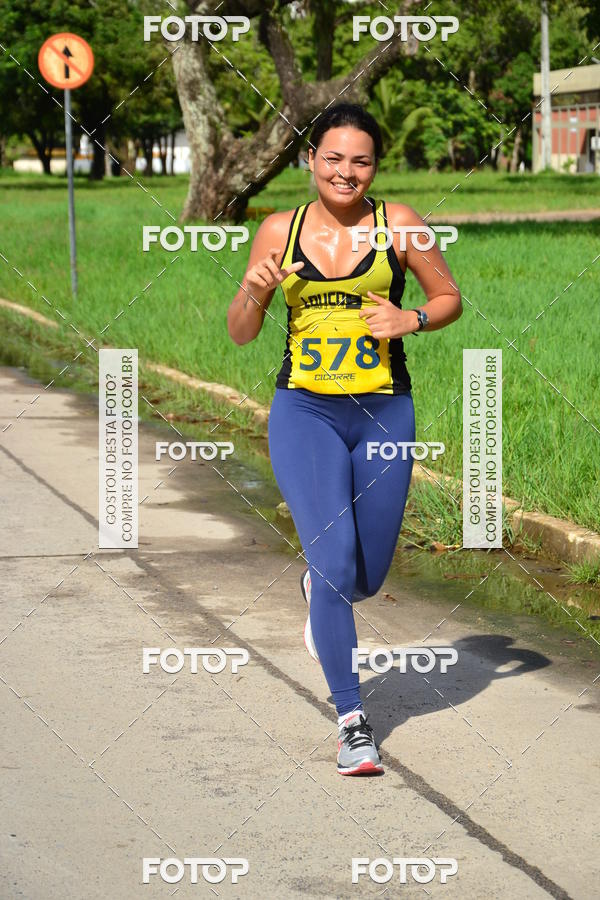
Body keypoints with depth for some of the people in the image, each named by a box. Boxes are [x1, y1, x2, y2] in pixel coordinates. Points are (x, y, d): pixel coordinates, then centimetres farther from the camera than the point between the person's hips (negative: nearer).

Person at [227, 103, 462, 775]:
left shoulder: (396, 224, -1)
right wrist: (253, 293, -13)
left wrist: (411, 320, -11)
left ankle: (318, 588, 48)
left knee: (367, 577, 9)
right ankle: (351, 719, -2)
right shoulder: (279, 230, 2)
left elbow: (450, 299, 9)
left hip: (384, 412, 1)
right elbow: (240, 334, 8)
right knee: (336, 562, -13)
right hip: (304, 412, -1)